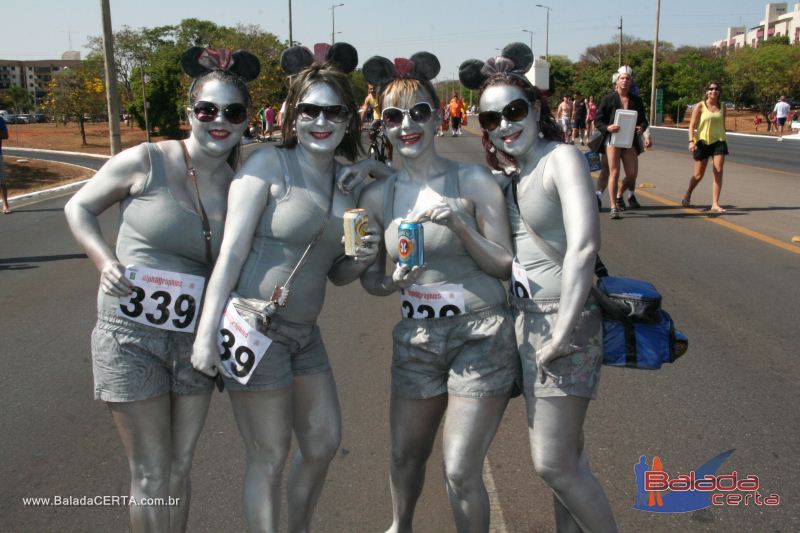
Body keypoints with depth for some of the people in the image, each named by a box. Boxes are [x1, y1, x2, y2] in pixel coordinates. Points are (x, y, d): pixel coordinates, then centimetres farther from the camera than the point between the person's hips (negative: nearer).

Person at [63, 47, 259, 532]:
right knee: (151, 476, 5)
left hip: (197, 339, 3)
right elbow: (79, 207, 3)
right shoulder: (146, 162, -9)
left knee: (180, 469, 16)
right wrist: (106, 261, -13)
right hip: (131, 334, -3)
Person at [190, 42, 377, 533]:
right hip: (255, 327, -7)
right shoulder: (269, 164, -11)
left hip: (304, 331, 7)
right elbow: (231, 250, -14)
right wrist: (207, 331, -18)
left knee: (324, 442, 18)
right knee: (269, 459, 4)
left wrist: (363, 258, -6)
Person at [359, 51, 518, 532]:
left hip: (481, 336, -4)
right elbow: (370, 278, 10)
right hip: (416, 339, 4)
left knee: (461, 471, -4)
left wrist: (460, 223, -20)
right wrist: (393, 282, -13)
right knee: (407, 456, 20)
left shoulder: (473, 181, -8)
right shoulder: (377, 196, 2)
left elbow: (505, 266, -6)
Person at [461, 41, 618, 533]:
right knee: (566, 454, 18)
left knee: (553, 463, -3)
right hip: (526, 319, 8)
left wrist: (562, 334, -23)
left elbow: (584, 246, -24)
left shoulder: (561, 158, -13)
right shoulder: (508, 173, 11)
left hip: (562, 321, -8)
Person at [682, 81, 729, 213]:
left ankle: (715, 204, -8)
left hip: (719, 141, 3)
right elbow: (692, 125, -8)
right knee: (699, 175, 6)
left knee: (718, 172, -9)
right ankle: (687, 195, 34)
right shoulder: (700, 106, -4)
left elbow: (723, 125, 18)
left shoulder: (722, 107, 9)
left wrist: (725, 141, 17)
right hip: (703, 142, -3)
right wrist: (691, 141, -21)